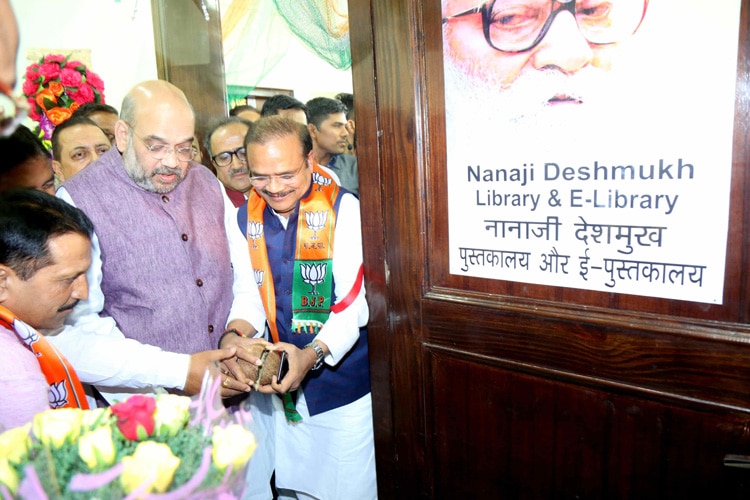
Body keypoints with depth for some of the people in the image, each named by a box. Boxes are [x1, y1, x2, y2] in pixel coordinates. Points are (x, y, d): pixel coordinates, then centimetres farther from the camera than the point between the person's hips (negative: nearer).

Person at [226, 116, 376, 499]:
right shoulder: (244, 219, 3)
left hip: (343, 380, -4)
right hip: (277, 382, 4)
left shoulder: (344, 209, -12)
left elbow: (354, 299, -17)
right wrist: (232, 338, -19)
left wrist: (314, 352, -30)